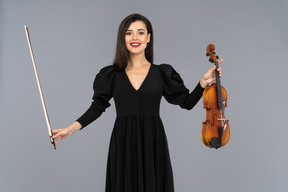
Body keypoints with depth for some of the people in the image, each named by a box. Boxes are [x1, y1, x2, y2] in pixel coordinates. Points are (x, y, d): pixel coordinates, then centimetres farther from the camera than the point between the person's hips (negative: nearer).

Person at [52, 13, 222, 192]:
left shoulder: (162, 73, 4)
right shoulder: (112, 74, 3)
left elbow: (186, 102, 6)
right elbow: (98, 107, 7)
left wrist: (203, 82, -6)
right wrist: (71, 128, -1)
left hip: (153, 144, 0)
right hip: (123, 145, 0)